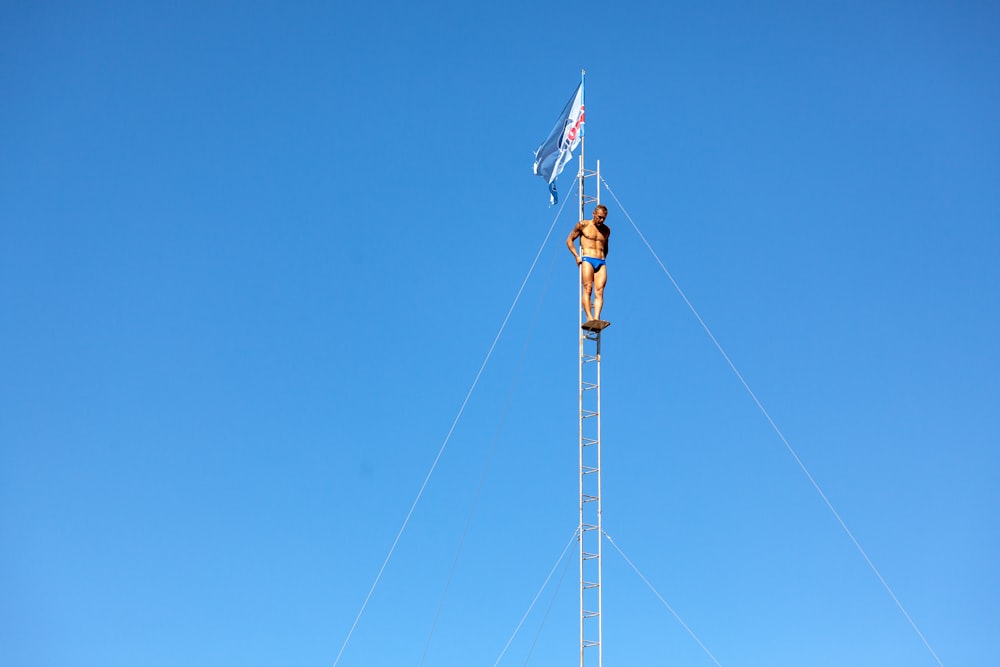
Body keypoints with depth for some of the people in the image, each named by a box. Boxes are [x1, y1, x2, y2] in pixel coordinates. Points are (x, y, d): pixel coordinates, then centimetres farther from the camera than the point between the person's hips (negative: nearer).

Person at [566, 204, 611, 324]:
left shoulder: (606, 230, 18)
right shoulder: (583, 225, 6)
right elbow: (569, 240, 10)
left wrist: (603, 258, 15)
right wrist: (577, 256, -2)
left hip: (601, 263, 3)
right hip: (587, 260, -3)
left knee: (599, 291, -12)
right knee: (587, 289, -16)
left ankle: (596, 319, -23)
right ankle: (589, 318, -24)